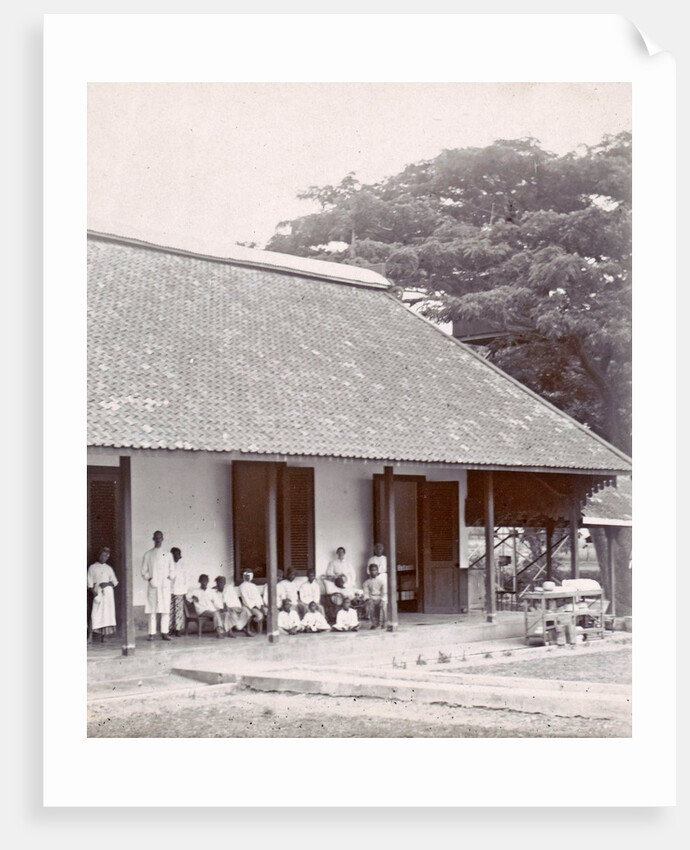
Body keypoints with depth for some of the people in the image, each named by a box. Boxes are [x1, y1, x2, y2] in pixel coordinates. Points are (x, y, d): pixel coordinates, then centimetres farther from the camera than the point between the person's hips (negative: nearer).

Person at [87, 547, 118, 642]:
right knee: (97, 613, -12)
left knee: (107, 612, -6)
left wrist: (107, 584, -6)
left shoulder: (109, 568, 16)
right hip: (98, 592, -2)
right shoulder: (92, 567, 7)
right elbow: (90, 582, 1)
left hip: (108, 592, 2)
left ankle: (104, 635, -6)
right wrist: (94, 594, -12)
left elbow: (114, 582, 15)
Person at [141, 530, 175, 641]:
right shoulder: (148, 554, 10)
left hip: (165, 586, 1)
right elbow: (144, 571, 8)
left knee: (165, 610, -4)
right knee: (152, 610, -4)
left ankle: (164, 632, -1)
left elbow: (172, 570, 14)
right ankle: (152, 633, -3)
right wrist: (149, 579, -7)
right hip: (152, 586, -1)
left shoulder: (167, 554, 13)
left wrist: (169, 578, -4)